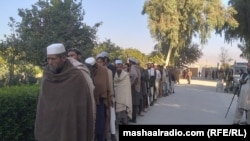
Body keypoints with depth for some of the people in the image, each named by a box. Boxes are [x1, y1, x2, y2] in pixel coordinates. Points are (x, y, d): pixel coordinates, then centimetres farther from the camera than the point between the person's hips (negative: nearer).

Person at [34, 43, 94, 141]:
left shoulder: (77, 77, -12)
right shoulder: (46, 76, 2)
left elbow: (84, 107, -8)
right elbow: (42, 103, 11)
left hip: (67, 129, -4)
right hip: (47, 128, 4)